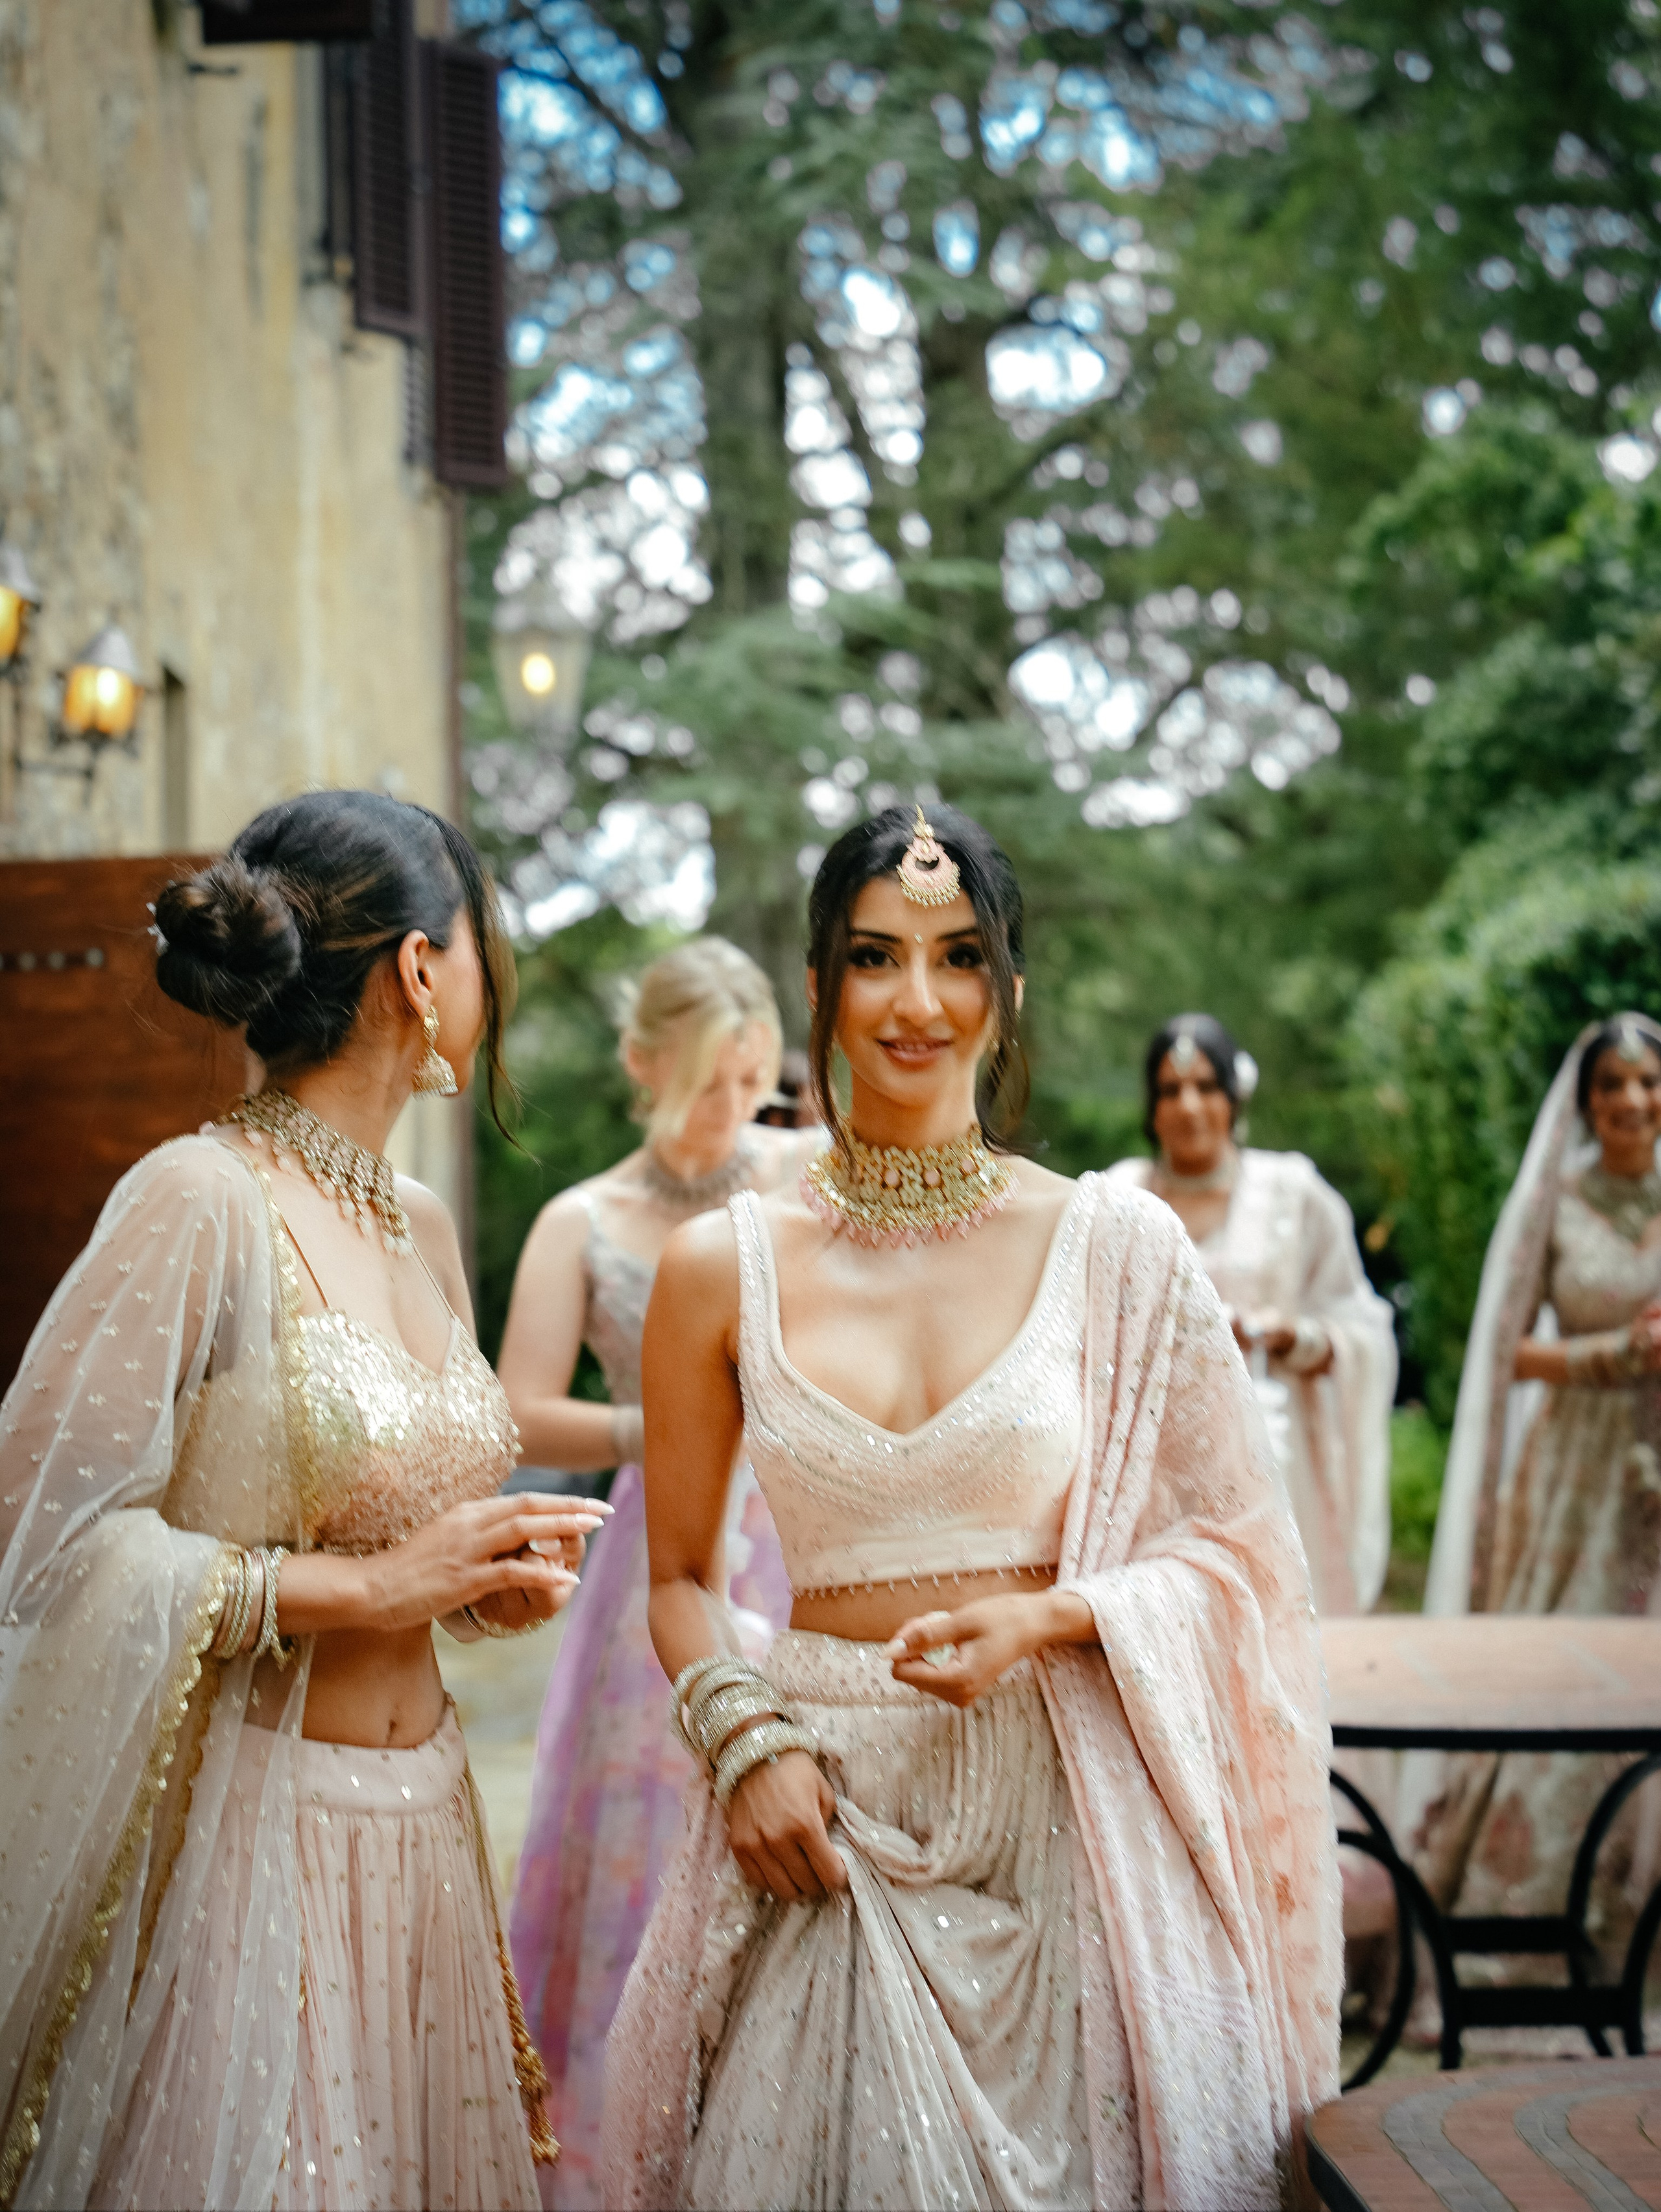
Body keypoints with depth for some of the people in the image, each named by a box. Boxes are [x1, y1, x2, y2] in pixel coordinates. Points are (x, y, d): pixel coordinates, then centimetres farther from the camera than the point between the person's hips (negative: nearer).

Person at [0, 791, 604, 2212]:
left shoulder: (422, 1226, 9)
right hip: (246, 1828, -7)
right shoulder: (200, 1202, -15)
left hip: (417, 1816, 7)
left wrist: (491, 1577, 3)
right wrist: (369, 1584, -18)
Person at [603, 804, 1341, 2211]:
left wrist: (1046, 1617, -14)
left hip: (1069, 1819, 0)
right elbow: (681, 1576, 9)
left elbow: (1235, 1552, 1)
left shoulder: (1120, 1248, -2)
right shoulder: (724, 1267, 1)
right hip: (829, 1810, 1)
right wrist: (744, 1742, -7)